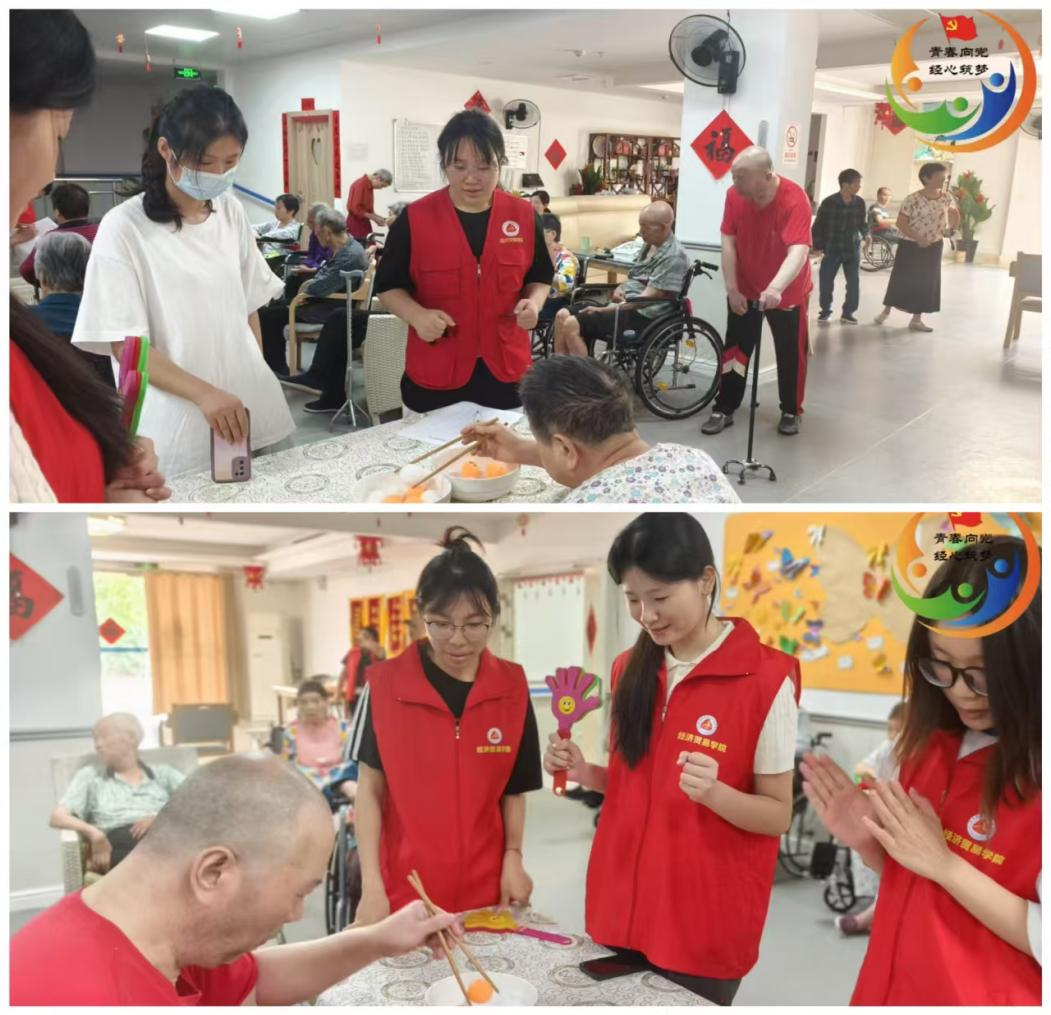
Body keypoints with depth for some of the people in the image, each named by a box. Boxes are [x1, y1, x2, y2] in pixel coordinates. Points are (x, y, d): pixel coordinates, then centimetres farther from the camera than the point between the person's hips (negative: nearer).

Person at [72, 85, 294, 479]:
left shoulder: (231, 211, 5)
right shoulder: (124, 226, -10)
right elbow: (125, 344, -12)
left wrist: (259, 383, 11)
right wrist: (204, 394, -24)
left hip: (250, 408, 5)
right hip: (179, 425, -4)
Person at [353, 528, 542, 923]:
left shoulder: (512, 687, -3)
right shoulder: (386, 682, -9)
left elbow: (514, 788, 6)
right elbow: (370, 788, -5)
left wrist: (513, 857, -5)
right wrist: (371, 885, -10)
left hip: (485, 889, 2)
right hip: (404, 890, -1)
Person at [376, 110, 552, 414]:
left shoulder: (524, 216, 1)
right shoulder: (414, 218, -5)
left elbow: (539, 277, 13)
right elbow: (388, 285, 2)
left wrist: (533, 302, -9)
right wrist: (417, 315, -18)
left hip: (506, 370, 2)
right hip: (434, 375, -2)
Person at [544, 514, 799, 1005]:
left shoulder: (766, 680, -15)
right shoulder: (630, 669, 2)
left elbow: (778, 816, -9)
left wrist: (713, 793, -27)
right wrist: (586, 775, -5)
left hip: (704, 924, -5)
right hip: (621, 908, 5)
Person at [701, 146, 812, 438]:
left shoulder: (794, 199, -28)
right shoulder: (734, 195, -14)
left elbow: (798, 251, -38)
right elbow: (729, 241, -9)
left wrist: (776, 288, -53)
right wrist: (731, 289, -13)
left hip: (787, 292, -3)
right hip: (745, 289, 3)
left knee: (791, 354, 6)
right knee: (734, 349, 5)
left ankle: (791, 412, 23)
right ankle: (724, 410, 15)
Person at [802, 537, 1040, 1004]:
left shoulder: (1035, 773, -20)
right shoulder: (935, 745, 0)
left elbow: (1044, 943, -21)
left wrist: (942, 862, -23)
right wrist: (870, 843, -8)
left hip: (984, 997, -6)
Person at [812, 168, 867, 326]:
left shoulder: (860, 203, -1)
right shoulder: (829, 202, -11)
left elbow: (863, 223, 9)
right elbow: (818, 225, -6)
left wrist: (866, 234, -11)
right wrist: (817, 246, -9)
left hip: (852, 249, 3)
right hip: (832, 249, -3)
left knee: (853, 283, 3)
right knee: (825, 282, -1)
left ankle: (848, 313, 16)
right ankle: (825, 311, 17)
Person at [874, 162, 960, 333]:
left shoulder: (947, 198, 0)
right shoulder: (913, 199, -15)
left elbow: (953, 224, 7)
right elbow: (901, 223, -15)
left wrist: (955, 214, -16)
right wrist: (919, 239, -22)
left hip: (933, 247, 4)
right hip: (910, 245, -4)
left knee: (927, 281, 5)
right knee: (902, 279, 3)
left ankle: (917, 319, 14)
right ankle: (886, 311, 21)